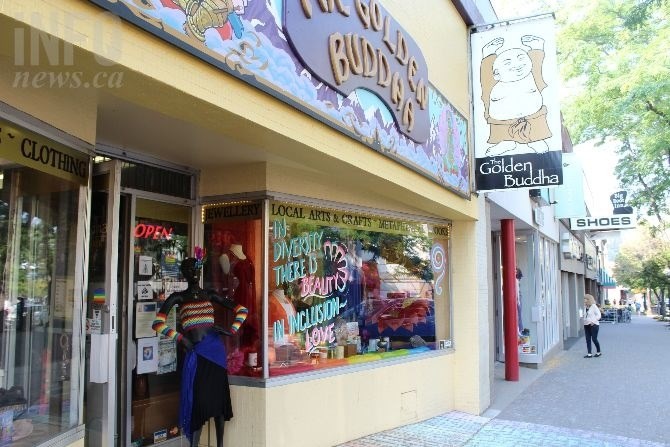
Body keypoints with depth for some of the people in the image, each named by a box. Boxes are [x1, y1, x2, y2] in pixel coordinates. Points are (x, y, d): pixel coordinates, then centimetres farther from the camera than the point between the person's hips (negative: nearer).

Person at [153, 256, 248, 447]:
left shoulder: (210, 295, 11)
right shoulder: (178, 297, 5)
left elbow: (242, 310, 15)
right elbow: (157, 323, -6)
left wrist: (232, 330, 2)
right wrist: (181, 338, -12)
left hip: (215, 348, 2)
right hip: (195, 352, -2)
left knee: (218, 396, 7)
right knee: (198, 397, -4)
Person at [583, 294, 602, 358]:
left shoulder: (594, 306, -9)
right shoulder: (585, 307, 9)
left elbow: (598, 315, -11)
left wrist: (593, 321, -17)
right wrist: (584, 320, 4)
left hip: (593, 325, -6)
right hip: (586, 325, 7)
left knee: (594, 339, -2)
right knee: (588, 340, 4)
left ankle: (598, 352, 18)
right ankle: (589, 354, 7)